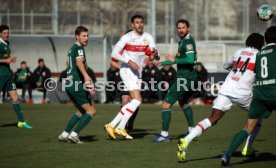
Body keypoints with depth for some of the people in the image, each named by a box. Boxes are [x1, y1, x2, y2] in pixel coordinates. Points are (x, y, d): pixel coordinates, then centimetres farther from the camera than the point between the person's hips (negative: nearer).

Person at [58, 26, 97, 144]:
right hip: (77, 85, -10)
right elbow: (79, 62, -30)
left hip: (69, 84, 10)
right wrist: (86, 76, -47)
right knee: (91, 111, -7)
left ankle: (64, 134, 19)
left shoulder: (72, 49, 20)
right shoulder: (79, 48, -9)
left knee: (80, 111, 22)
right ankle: (74, 134, -12)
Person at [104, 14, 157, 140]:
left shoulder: (148, 37, 5)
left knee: (134, 102, 6)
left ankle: (112, 125, 11)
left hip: (137, 72, 7)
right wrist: (129, 61, -23)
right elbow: (114, 54, -12)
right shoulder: (127, 37, -9)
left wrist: (154, 54, -31)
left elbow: (153, 53, -6)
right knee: (137, 100, -18)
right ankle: (121, 127, -15)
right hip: (127, 70, -7)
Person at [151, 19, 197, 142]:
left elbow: (190, 59, -28)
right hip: (190, 77, 11)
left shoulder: (188, 41, -15)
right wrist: (163, 63, 32)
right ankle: (192, 130, 33)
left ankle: (164, 134, -7)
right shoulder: (183, 41, 15)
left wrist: (174, 60, -19)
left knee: (166, 104, -8)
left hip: (184, 78, -11)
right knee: (183, 102, 30)